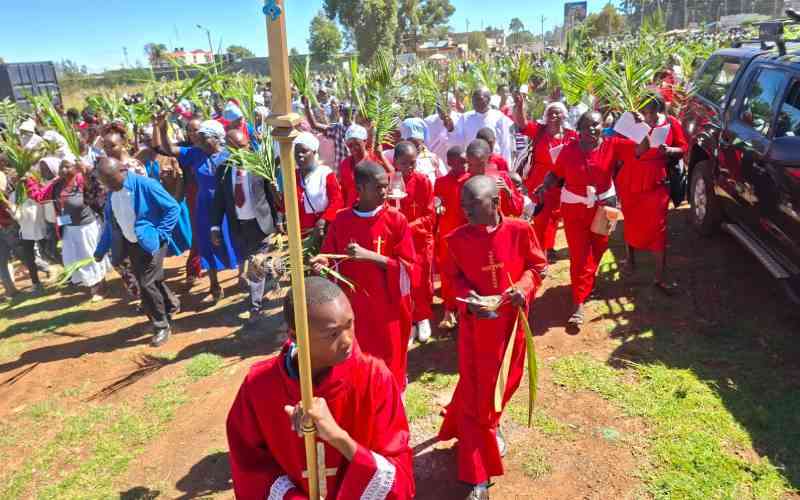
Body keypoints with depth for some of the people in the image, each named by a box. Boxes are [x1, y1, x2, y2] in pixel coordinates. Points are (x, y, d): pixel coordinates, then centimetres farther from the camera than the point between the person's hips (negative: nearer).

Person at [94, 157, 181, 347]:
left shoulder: (145, 184, -18)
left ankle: (162, 326, 9)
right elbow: (109, 223, 14)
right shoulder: (111, 193, 3)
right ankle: (171, 305, 41)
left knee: (147, 284, -8)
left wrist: (159, 233, -18)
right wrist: (101, 250, 12)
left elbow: (173, 208, -15)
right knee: (150, 281, 15)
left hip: (151, 243, -7)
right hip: (131, 244, 7)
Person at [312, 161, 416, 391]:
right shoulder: (341, 220, -2)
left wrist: (369, 256, -21)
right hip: (354, 305, 2)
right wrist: (323, 263, -16)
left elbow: (408, 267, -10)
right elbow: (331, 259, 7)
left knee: (390, 361, 12)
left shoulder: (396, 220, -9)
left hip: (389, 306, -2)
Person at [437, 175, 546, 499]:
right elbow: (455, 277, 1)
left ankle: (490, 426, 56)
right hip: (475, 323, -1)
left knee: (505, 381, 20)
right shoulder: (457, 239, -11)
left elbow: (537, 265, 0)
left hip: (511, 321, 2)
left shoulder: (520, 230, -12)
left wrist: (524, 287, -18)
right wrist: (468, 297, -18)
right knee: (475, 392, 2)